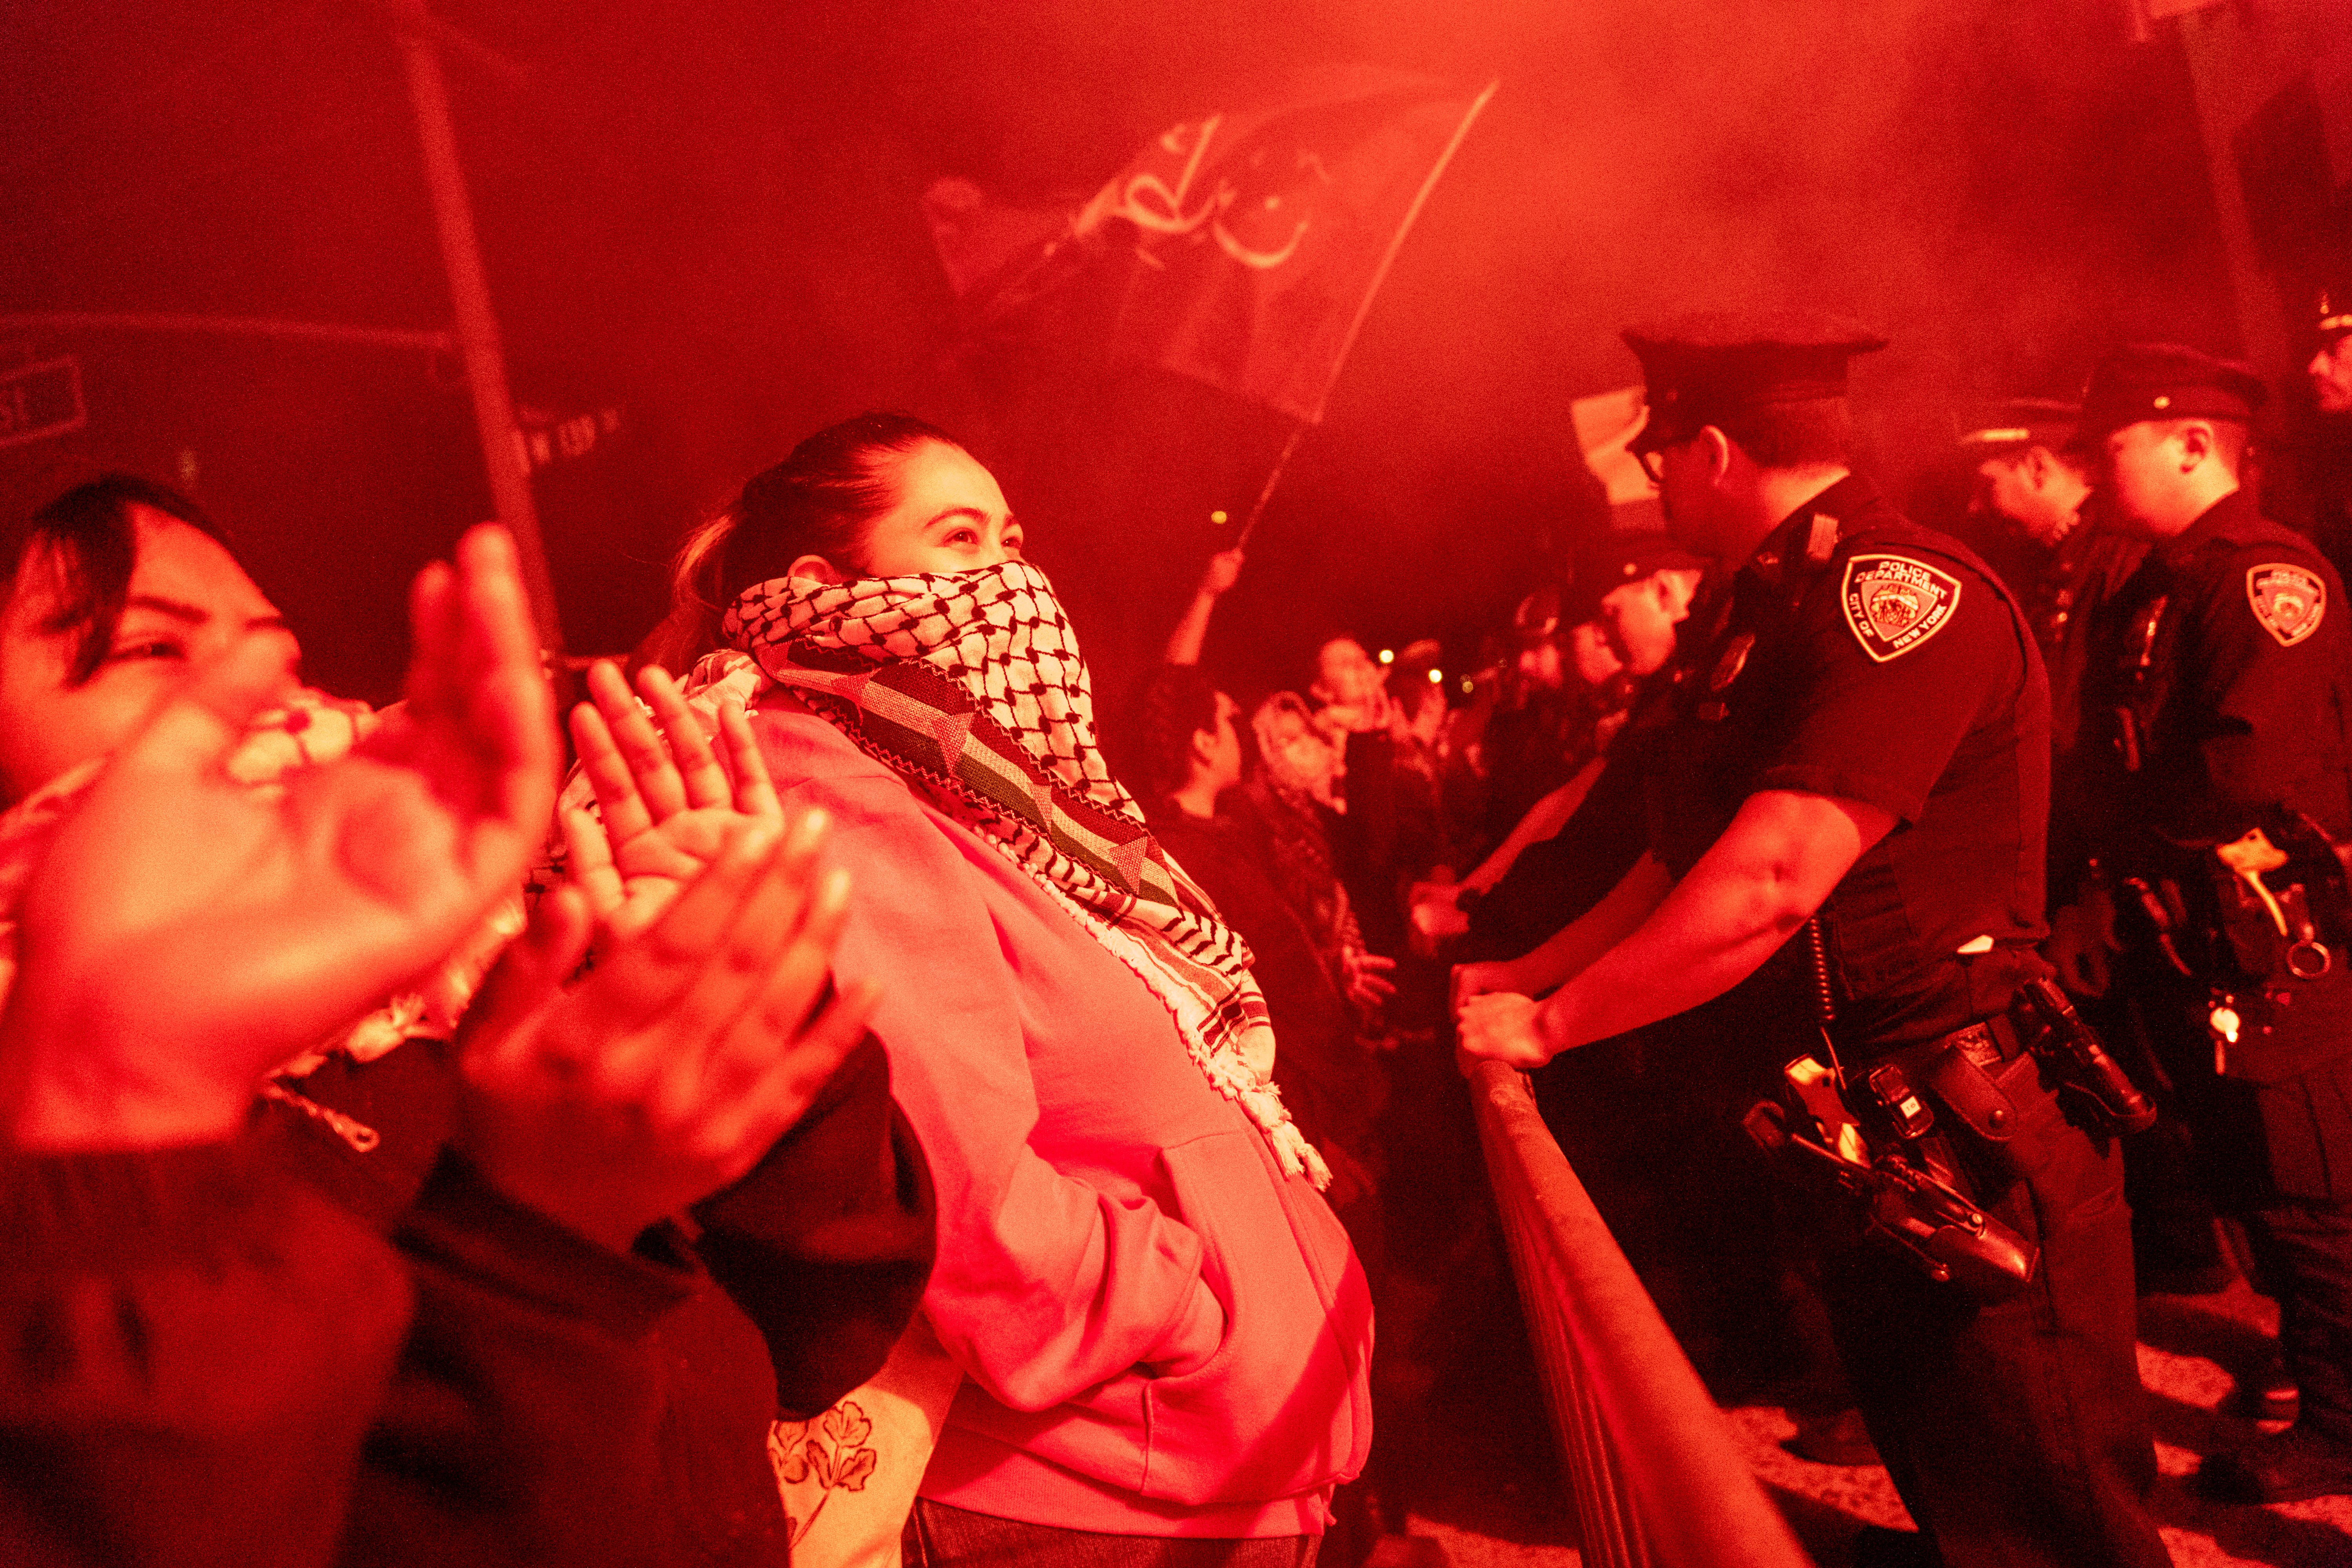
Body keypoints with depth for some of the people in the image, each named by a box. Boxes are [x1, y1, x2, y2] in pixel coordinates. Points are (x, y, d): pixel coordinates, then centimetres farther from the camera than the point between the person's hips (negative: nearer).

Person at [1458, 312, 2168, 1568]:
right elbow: (1682, 858, 15)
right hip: (1853, 1131, 9)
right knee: (1923, 1457, 23)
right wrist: (1525, 976, 9)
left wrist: (1549, 1026, -20)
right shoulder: (1763, 613, 11)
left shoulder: (1902, 592, -20)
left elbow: (1769, 878, -28)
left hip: (1972, 1132, -9)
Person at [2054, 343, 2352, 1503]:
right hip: (2183, 957, 9)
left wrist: (2126, 859, -15)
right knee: (2247, 1178, 20)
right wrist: (2109, 892, 3)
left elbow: (2250, 773, -26)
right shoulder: (2149, 594, 14)